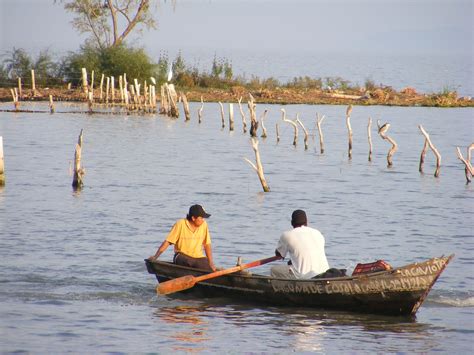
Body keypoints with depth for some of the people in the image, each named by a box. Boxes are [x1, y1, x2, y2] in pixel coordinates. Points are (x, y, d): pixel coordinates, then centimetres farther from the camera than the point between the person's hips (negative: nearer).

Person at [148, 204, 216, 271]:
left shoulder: (204, 225, 1)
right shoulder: (181, 224, -9)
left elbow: (207, 245, 6)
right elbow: (167, 242, -8)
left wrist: (210, 262, -4)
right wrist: (155, 257, -14)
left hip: (198, 258, 3)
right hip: (182, 256, -3)